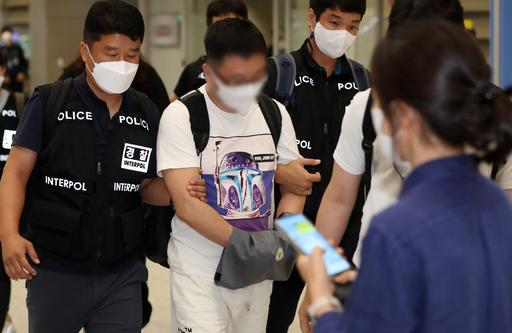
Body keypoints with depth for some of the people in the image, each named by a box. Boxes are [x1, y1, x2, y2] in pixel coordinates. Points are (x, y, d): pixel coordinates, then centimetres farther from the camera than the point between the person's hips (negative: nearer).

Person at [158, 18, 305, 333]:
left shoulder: (276, 114, 5)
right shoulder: (182, 116, -11)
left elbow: (294, 189, 9)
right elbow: (188, 206, -18)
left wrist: (283, 235, -12)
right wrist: (247, 245, -23)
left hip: (258, 271, 5)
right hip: (200, 271, -5)